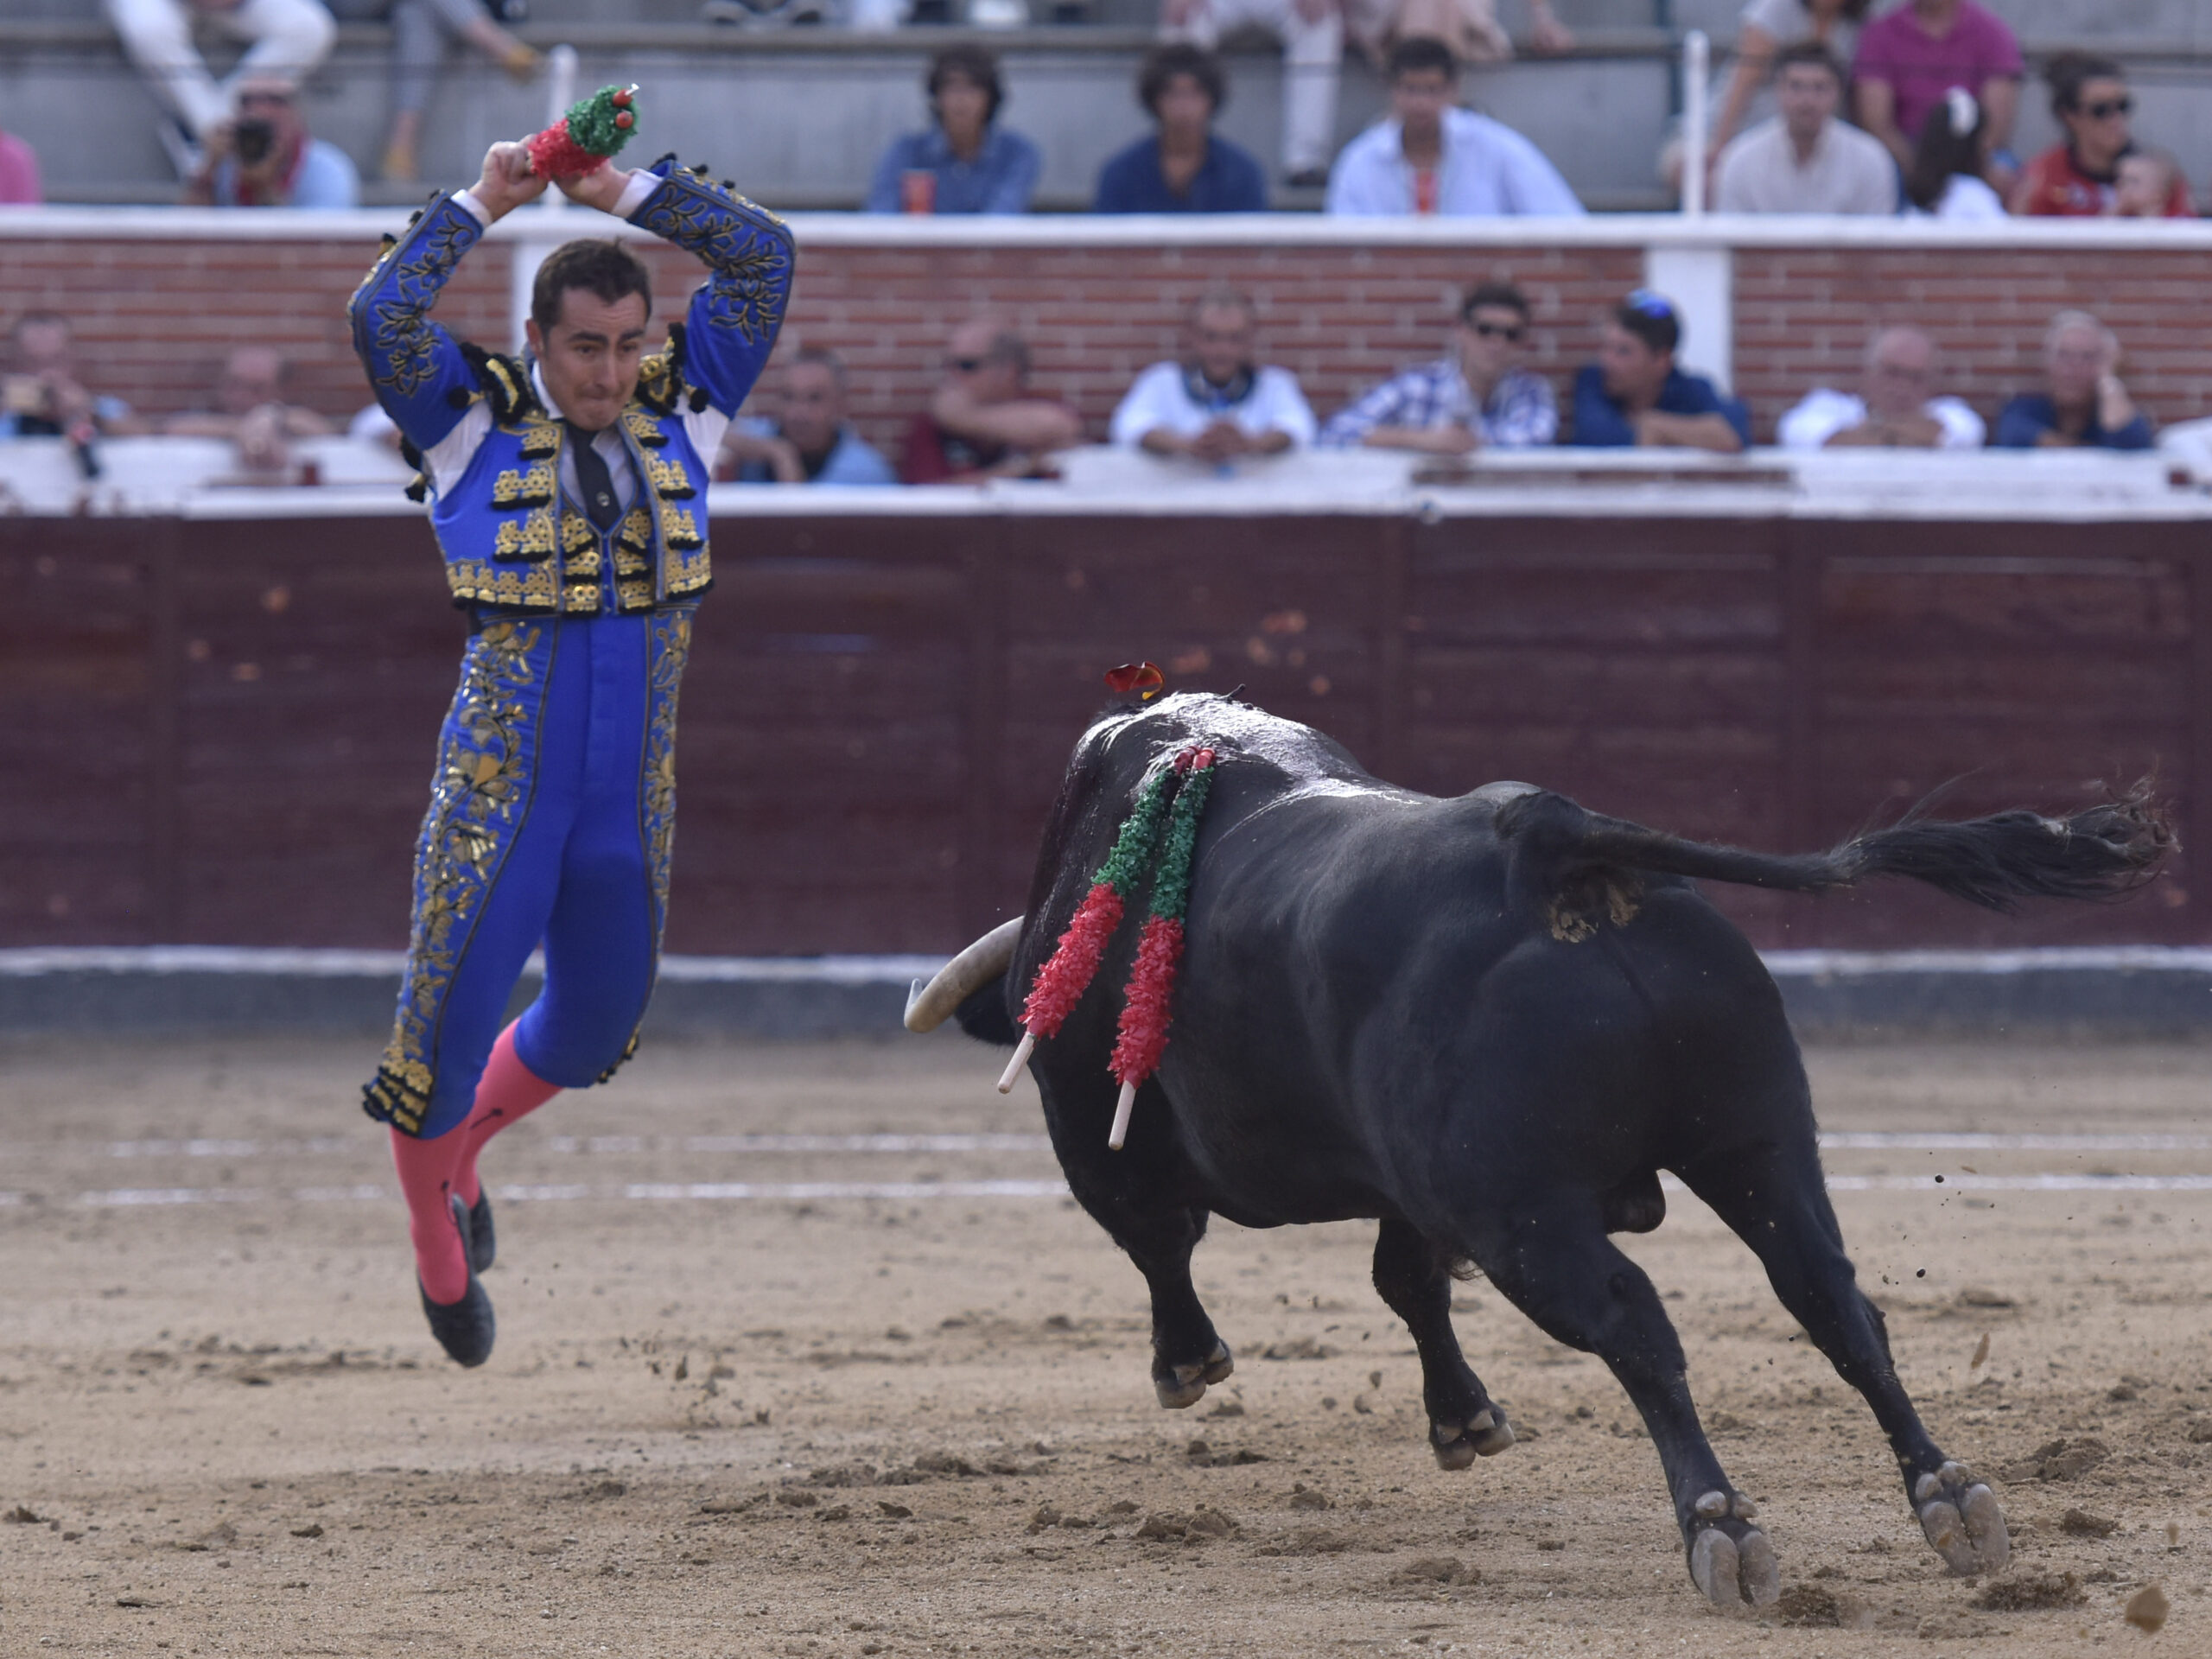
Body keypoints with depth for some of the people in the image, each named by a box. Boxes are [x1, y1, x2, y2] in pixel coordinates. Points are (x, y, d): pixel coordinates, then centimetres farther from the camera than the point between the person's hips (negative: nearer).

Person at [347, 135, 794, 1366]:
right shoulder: (475, 422, -5)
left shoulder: (681, 411, 4)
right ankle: (439, 1248, 24)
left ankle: (462, 1143, 47)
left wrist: (628, 191, -5)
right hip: (500, 789, -4)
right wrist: (479, 209, -13)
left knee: (599, 1021, 19)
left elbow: (764, 257, 0)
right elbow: (381, 318, -21)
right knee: (448, 1019, 0)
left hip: (632, 801, 4)